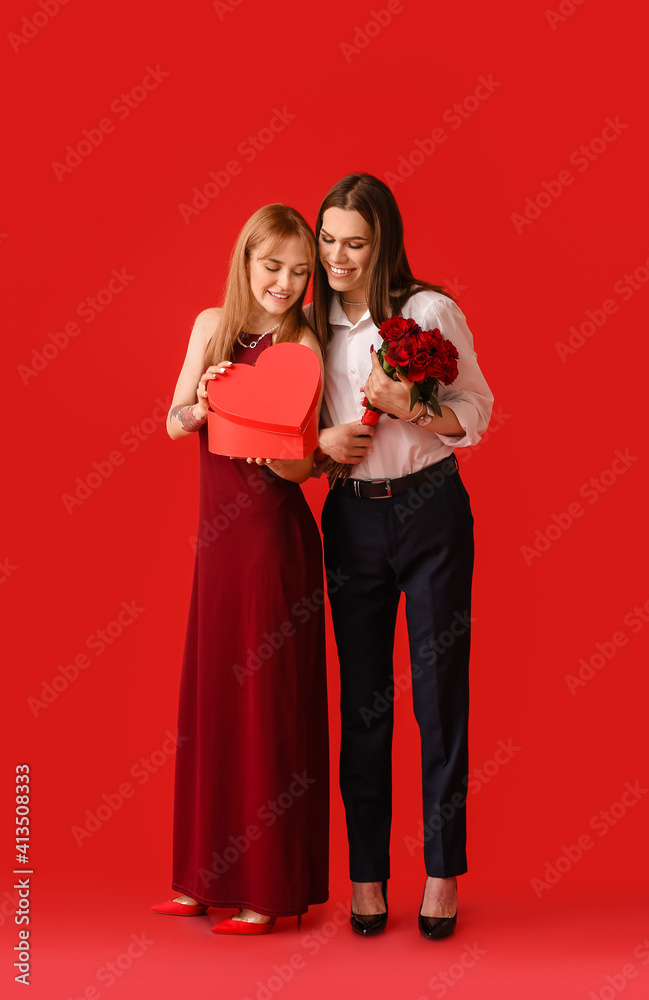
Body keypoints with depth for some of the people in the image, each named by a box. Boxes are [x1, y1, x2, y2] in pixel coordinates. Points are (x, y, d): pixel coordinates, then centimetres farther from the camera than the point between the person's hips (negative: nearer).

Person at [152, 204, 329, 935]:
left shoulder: (303, 348, -8)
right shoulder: (212, 326, 7)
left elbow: (300, 466, -12)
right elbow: (173, 424, 5)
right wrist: (203, 407, -16)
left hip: (274, 535, -6)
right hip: (217, 534, 6)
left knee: (268, 703, 0)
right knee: (211, 697, 12)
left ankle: (271, 890, 12)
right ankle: (209, 877, 26)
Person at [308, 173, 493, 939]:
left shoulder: (430, 310, -5)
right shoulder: (312, 323, 5)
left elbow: (476, 411, -2)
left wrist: (410, 409, -19)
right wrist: (323, 440, -7)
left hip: (431, 509, -3)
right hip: (352, 518, 3)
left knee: (440, 689, 2)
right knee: (362, 696, 7)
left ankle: (442, 872, 15)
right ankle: (366, 870, 18)